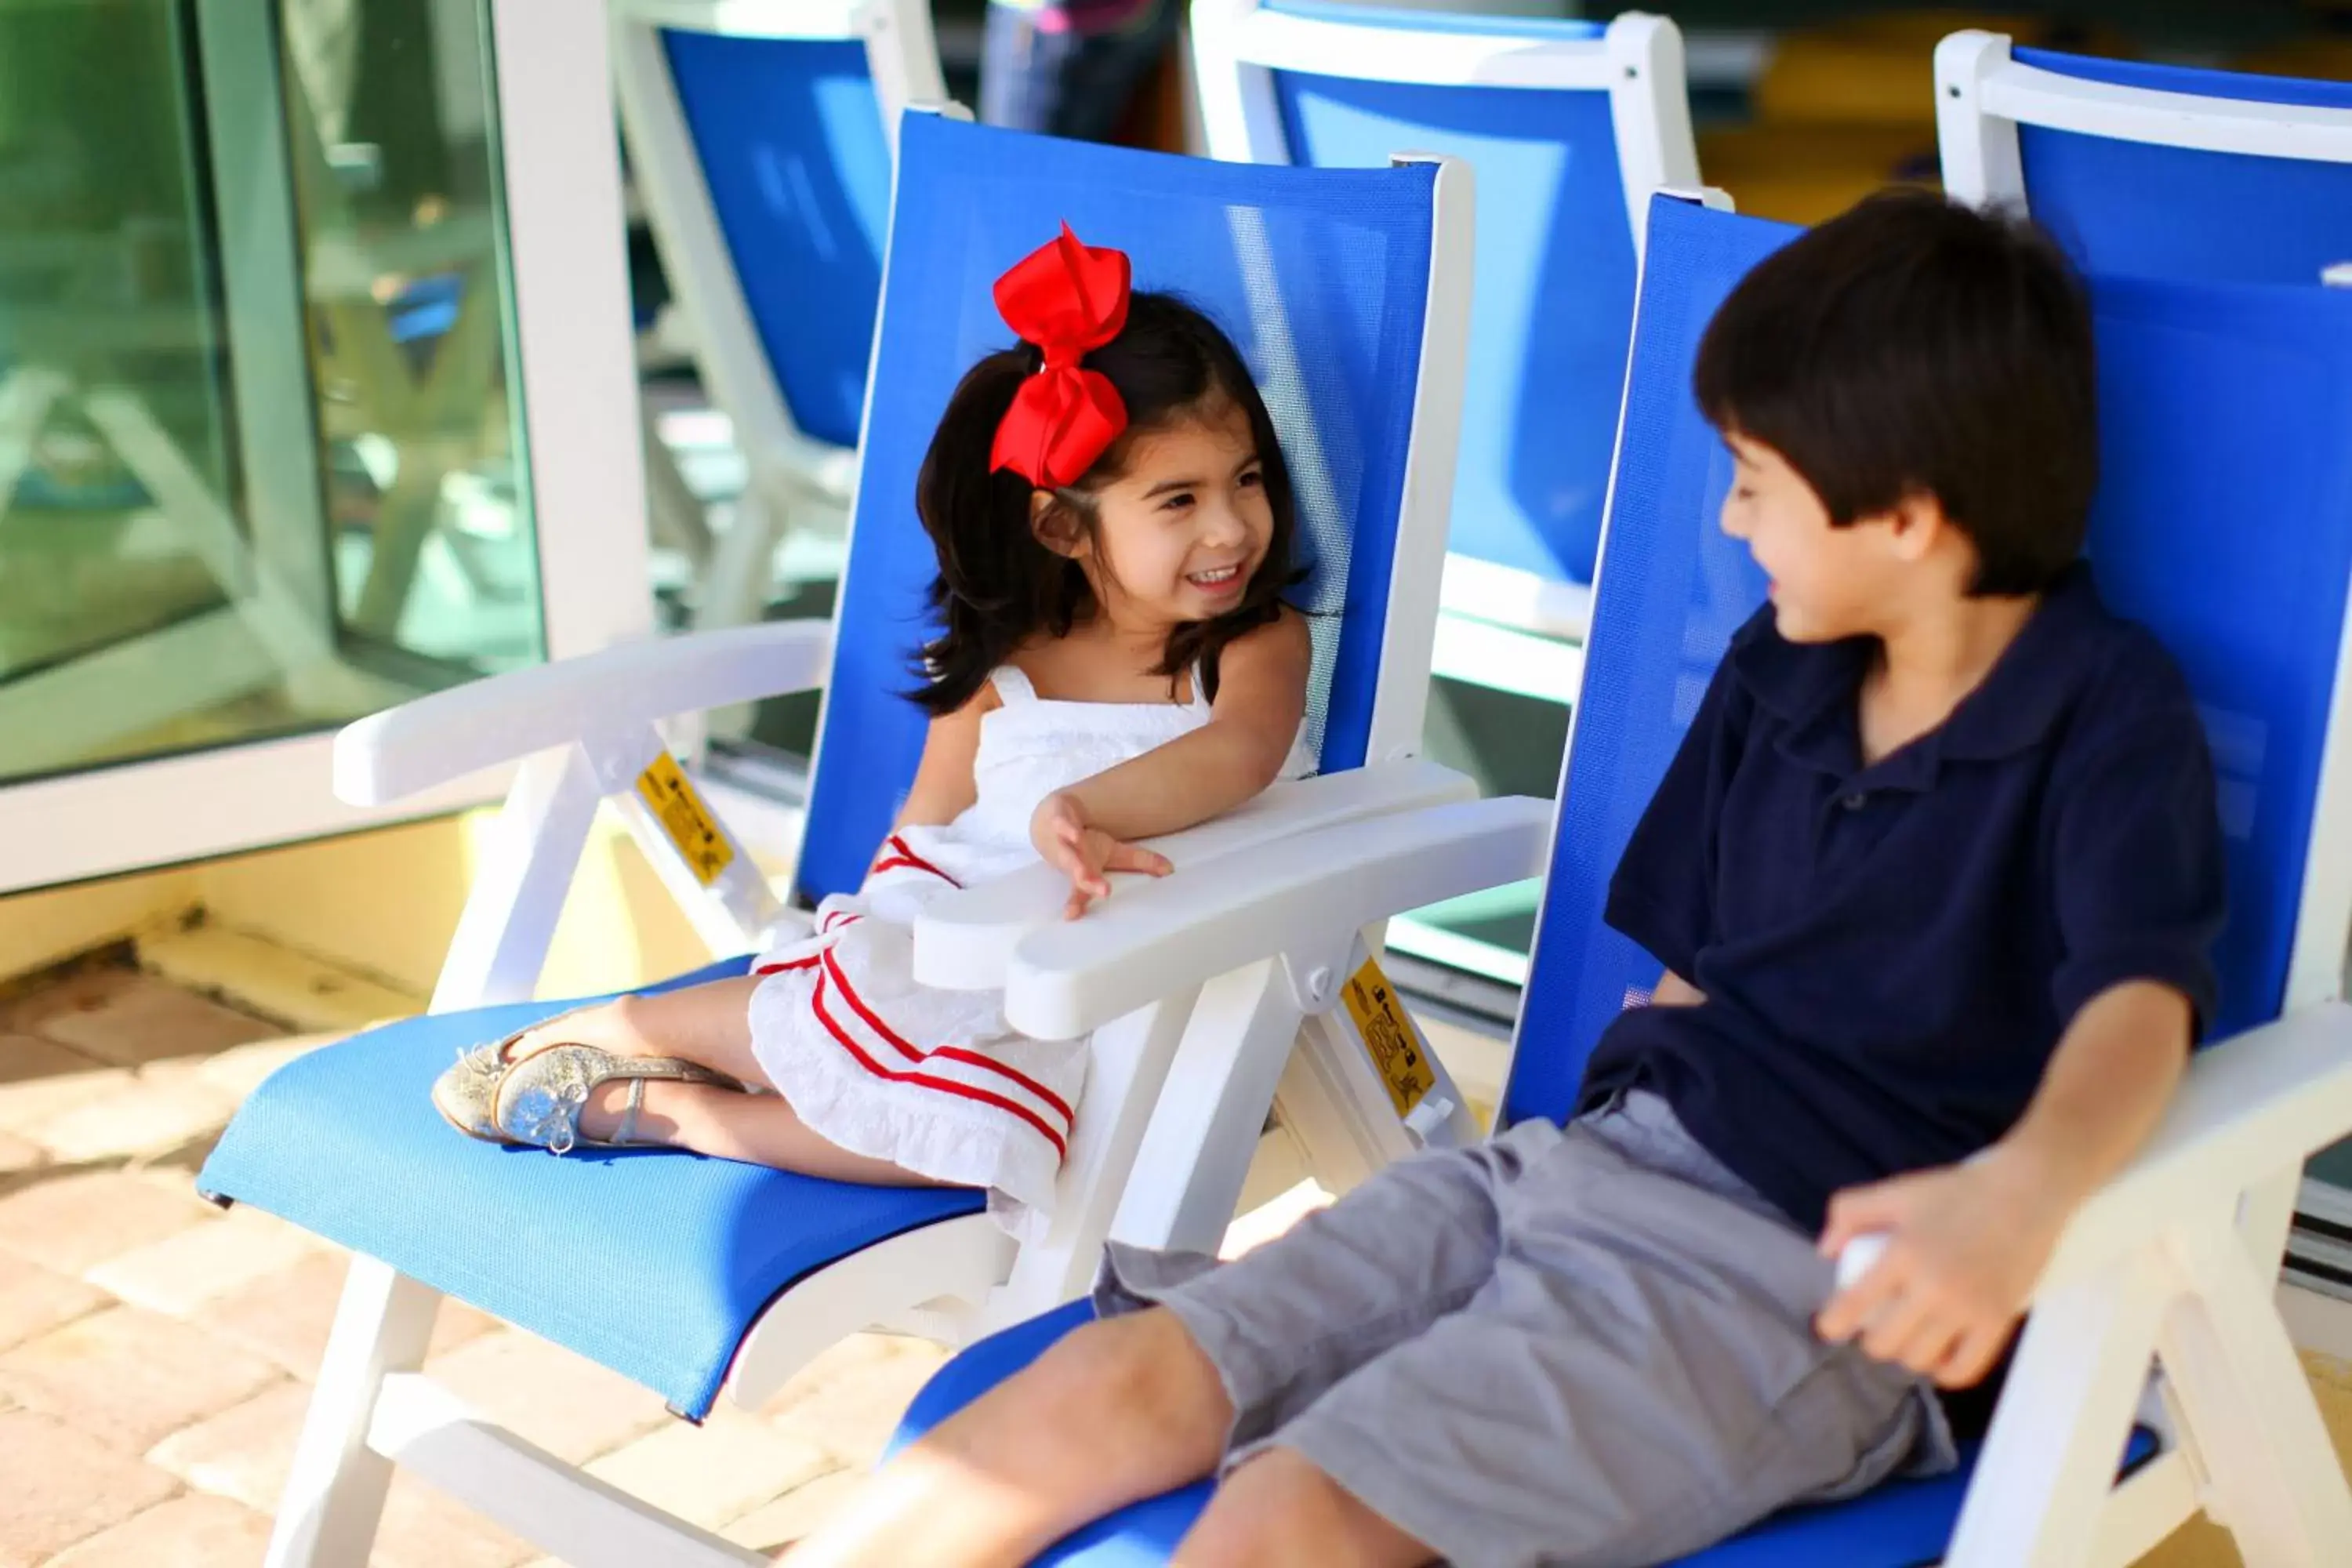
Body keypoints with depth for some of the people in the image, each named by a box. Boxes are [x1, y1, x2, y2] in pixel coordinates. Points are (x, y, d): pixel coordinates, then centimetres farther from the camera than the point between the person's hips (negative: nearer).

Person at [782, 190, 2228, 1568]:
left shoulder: (2109, 718, -8)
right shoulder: (1777, 675, 16)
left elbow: (2140, 998, -27)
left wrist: (2022, 1191, -45)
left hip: (1806, 1275, -7)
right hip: (1586, 1156, 7)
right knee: (1116, 1380, -11)